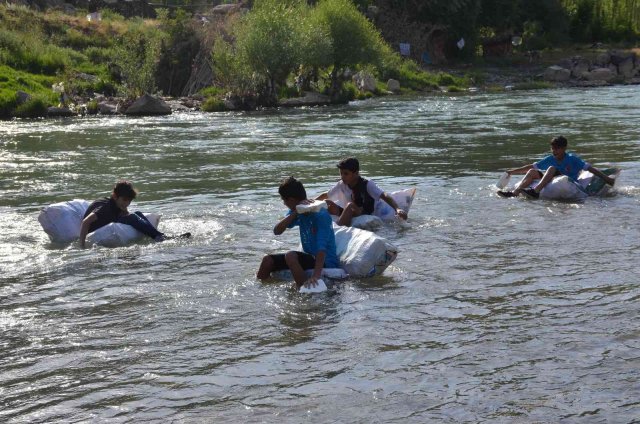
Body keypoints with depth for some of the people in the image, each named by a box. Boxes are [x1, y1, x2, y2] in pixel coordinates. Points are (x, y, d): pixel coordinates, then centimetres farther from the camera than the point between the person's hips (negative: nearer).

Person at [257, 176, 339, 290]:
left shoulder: (321, 215, -23)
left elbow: (322, 247, -35)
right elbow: (277, 231, -8)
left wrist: (316, 275, -47)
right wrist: (295, 213, -22)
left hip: (326, 262, -8)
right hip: (310, 257, 8)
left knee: (290, 256, -31)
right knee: (268, 260, -1)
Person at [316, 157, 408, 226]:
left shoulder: (367, 184, -13)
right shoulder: (342, 185, 3)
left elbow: (385, 196, -26)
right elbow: (326, 195, 20)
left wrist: (397, 209, -41)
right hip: (350, 216, 5)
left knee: (350, 205, -34)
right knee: (327, 203, -11)